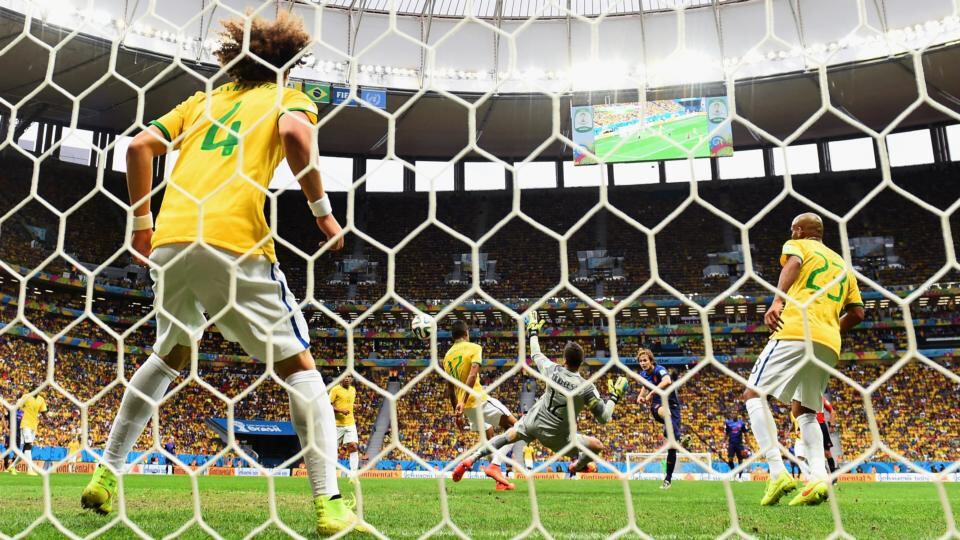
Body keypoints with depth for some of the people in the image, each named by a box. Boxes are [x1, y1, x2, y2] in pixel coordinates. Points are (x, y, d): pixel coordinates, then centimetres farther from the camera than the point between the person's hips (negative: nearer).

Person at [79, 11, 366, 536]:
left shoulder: (203, 100, 26)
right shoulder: (289, 96, 12)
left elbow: (139, 146, 16)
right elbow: (294, 132, -12)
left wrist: (141, 224, 24)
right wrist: (323, 210, -5)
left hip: (171, 241, 6)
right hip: (234, 240, -5)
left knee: (170, 354, 28)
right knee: (299, 365, 3)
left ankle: (105, 474, 31)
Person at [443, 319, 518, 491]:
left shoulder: (447, 356, 14)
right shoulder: (474, 348, -4)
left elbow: (450, 389, 16)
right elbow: (472, 375, -19)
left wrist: (457, 411, 23)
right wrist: (463, 402, -23)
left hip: (466, 405, 7)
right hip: (479, 399, -7)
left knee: (490, 439, 20)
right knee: (514, 425, 1)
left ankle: (500, 480, 14)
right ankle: (494, 465, -13)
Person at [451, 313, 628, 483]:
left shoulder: (553, 371, -14)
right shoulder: (586, 387, -21)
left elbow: (536, 355, 8)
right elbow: (604, 417, -14)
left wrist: (533, 333, 23)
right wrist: (614, 397, 2)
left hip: (533, 422, 3)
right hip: (556, 436, -3)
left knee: (508, 437, 26)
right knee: (597, 446, 14)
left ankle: (471, 459, 18)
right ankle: (576, 467, 43)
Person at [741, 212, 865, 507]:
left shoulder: (798, 245, 14)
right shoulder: (843, 264, 30)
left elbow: (793, 264, -12)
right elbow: (857, 313, 24)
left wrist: (776, 302, -27)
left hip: (796, 331, -7)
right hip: (829, 343, 7)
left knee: (754, 394, -3)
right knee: (804, 410, 17)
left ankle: (778, 472, -18)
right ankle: (818, 477, -5)